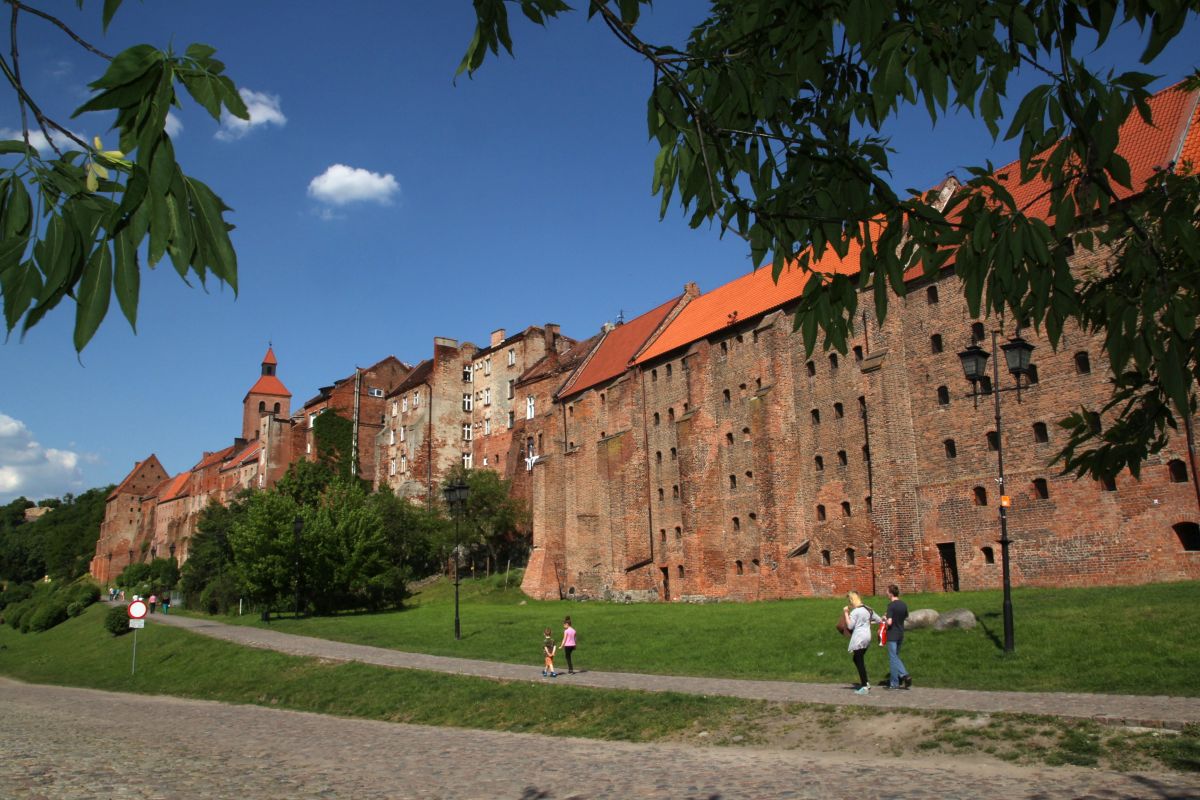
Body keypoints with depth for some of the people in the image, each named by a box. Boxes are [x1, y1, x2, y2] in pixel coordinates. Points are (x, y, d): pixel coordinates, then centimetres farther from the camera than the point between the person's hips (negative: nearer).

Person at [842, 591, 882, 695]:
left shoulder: (854, 612, -14)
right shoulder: (867, 609, 11)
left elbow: (850, 626, -15)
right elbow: (879, 619, 17)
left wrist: (846, 613, -12)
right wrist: (883, 619, 38)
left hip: (859, 638, -9)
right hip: (867, 637, 9)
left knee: (859, 662, -3)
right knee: (857, 660, 19)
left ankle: (864, 687, -2)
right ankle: (865, 682, 18)